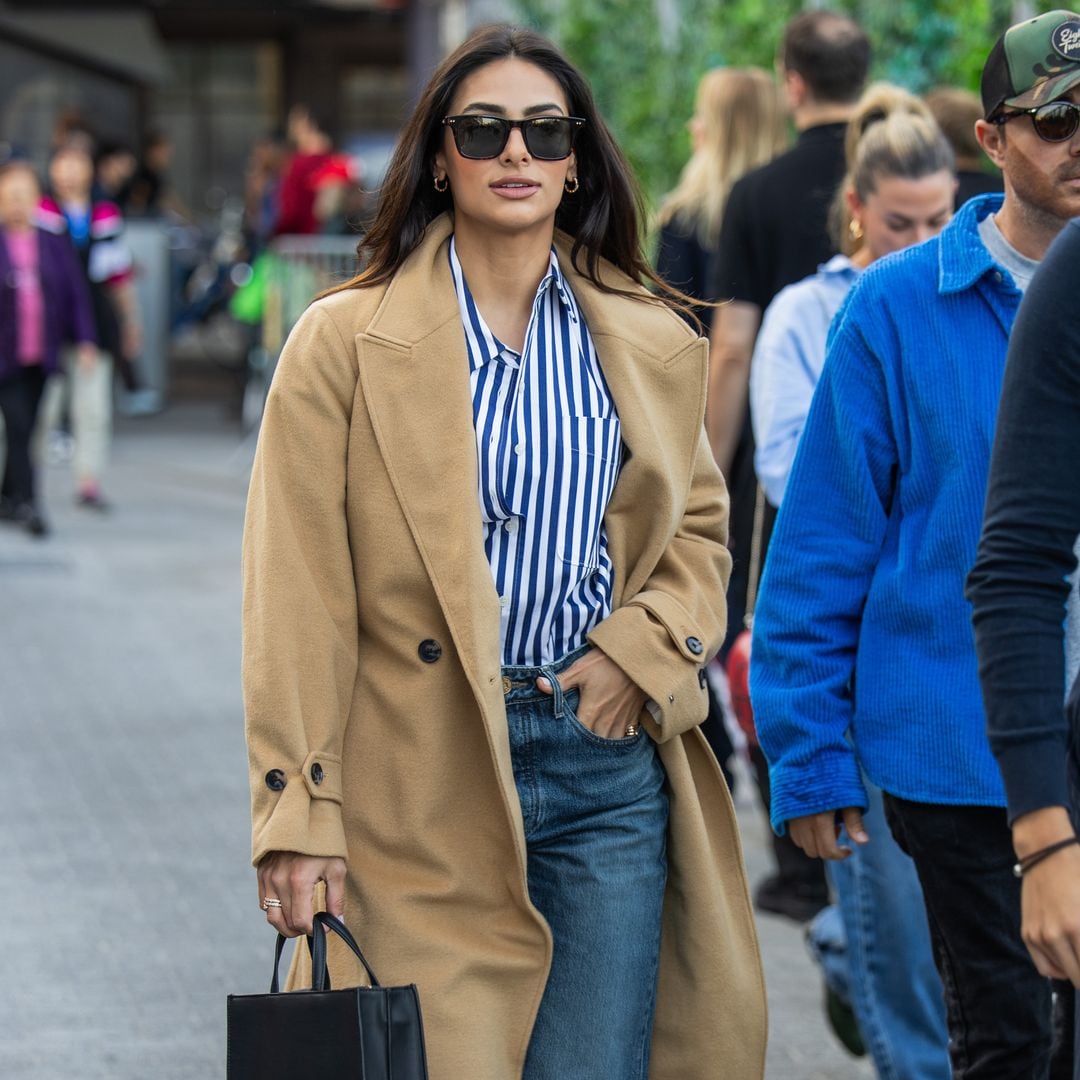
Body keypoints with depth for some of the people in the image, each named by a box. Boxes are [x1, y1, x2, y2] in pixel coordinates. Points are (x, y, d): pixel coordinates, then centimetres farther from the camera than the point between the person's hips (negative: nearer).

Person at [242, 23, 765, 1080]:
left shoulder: (652, 346, 10)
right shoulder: (345, 342, 0)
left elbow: (700, 528, 21)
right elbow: (299, 596, -3)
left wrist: (643, 645, 0)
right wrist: (297, 813, -9)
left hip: (609, 758, 3)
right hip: (423, 783, -3)